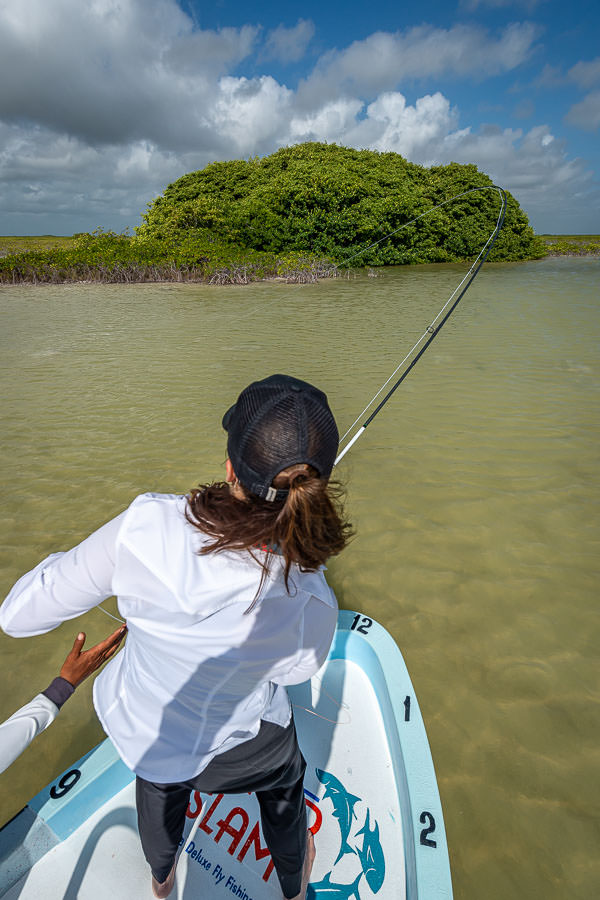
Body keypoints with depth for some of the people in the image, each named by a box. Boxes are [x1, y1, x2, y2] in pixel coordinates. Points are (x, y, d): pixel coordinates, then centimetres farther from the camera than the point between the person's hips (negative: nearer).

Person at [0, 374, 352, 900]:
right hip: (241, 745, -2)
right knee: (284, 784, 35)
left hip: (136, 728, 3)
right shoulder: (310, 603, -35)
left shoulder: (144, 527, -37)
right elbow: (296, 669, -10)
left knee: (159, 780, 39)